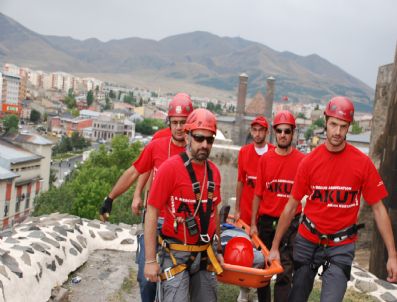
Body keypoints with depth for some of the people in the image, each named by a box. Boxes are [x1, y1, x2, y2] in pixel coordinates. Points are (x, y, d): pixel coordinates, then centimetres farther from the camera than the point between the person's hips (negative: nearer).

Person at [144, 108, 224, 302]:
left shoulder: (214, 171, 4)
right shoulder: (170, 168, -15)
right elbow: (151, 214, -14)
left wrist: (217, 249, 18)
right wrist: (150, 260, -14)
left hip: (205, 254, 6)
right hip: (176, 254, -6)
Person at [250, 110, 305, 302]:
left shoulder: (302, 160, -5)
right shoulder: (265, 159, 2)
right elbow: (258, 194, 4)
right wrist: (253, 223, 3)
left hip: (291, 223, -3)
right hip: (266, 221, 3)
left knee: (285, 272, -5)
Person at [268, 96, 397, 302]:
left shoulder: (363, 163, -10)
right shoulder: (309, 161, -6)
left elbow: (378, 209, -4)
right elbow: (291, 206, 0)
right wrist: (275, 247, 1)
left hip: (341, 246, -2)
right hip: (307, 241, 2)